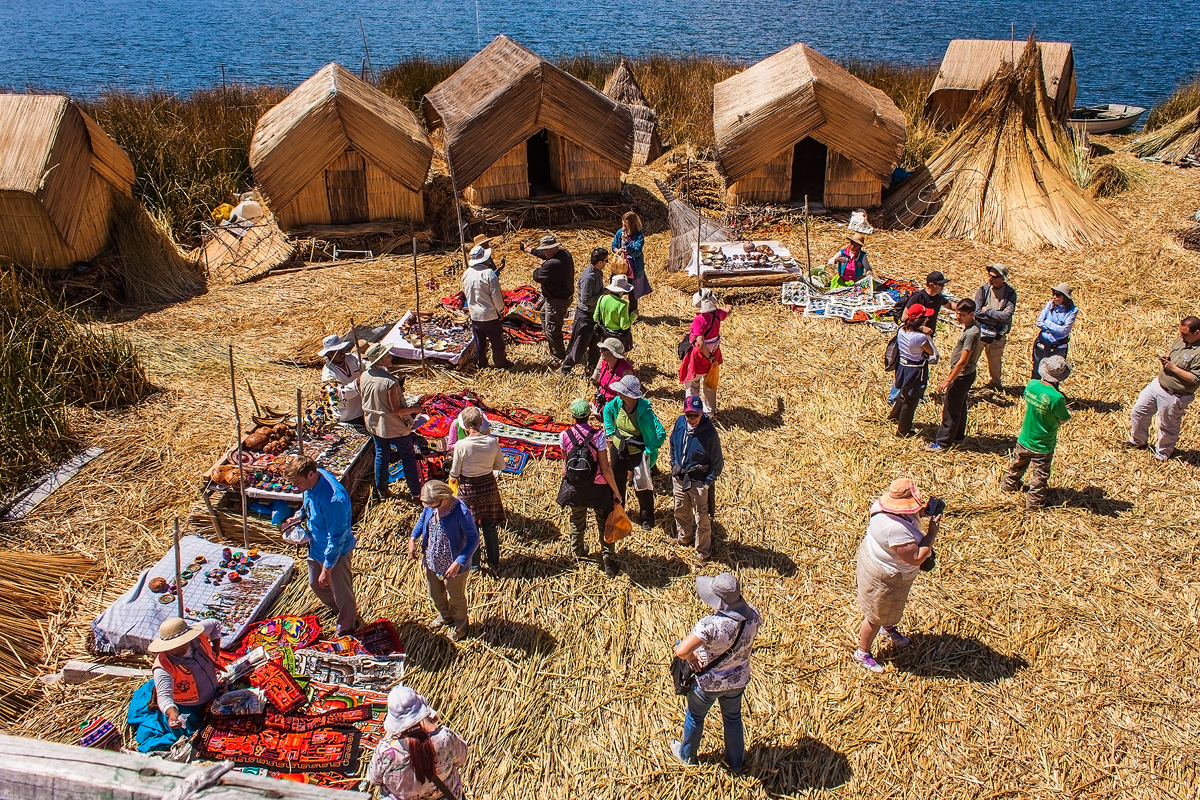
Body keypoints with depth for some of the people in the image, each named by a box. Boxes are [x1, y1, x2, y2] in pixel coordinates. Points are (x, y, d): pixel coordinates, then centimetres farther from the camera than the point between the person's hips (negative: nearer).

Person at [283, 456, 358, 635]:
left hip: (336, 552, -8)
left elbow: (337, 538, -30)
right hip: (316, 546, 9)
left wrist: (327, 568, -23)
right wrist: (299, 516, -4)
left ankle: (347, 626, 43)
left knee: (341, 591, 16)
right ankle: (338, 609, 57)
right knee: (316, 584, 29)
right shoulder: (312, 481, -14)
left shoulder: (334, 499, -40)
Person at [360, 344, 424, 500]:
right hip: (395, 427, -6)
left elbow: (365, 402, 3)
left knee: (381, 456, 23)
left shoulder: (364, 377, -11)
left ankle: (382, 490, 36)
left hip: (374, 424, 6)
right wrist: (415, 409, -9)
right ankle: (416, 492, 20)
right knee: (408, 458, 11)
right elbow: (397, 410, -23)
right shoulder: (390, 382, -30)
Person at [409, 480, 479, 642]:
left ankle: (461, 627, 46)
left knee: (456, 599, 19)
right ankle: (445, 617, 60)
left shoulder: (461, 512, -33)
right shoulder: (431, 506, -14)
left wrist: (459, 562, -34)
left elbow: (474, 539, -27)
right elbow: (423, 519, 9)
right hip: (432, 562, 6)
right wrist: (413, 538, -5)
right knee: (436, 595, 30)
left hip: (452, 566, -6)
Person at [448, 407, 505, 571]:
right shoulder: (492, 441, -15)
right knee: (489, 526, 20)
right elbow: (500, 466, -2)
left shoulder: (461, 445, -23)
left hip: (468, 488, -3)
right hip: (489, 485, 3)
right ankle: (494, 561, 33)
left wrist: (453, 478, 10)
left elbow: (455, 473, -13)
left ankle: (473, 563, 31)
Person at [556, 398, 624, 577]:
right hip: (597, 487, -3)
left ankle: (579, 551, 49)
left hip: (574, 487, 3)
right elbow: (605, 468, -20)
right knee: (604, 524, 14)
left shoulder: (564, 436, -14)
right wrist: (616, 491, -9)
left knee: (577, 521, 27)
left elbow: (566, 462, 1)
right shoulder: (598, 435, -22)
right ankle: (608, 561, 16)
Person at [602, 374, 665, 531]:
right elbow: (607, 411, 10)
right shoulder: (617, 402, -15)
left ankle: (647, 519, 33)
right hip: (618, 449, 5)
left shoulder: (644, 411, -31)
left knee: (642, 487, 10)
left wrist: (649, 451, -23)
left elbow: (661, 433, -32)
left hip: (637, 453, -5)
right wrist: (610, 433, 7)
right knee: (616, 481, 23)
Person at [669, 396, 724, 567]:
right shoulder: (679, 423, -12)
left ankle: (703, 553, 28)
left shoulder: (709, 432, -26)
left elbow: (717, 462, -15)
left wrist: (708, 483, -14)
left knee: (702, 519, 9)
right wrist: (674, 465, 8)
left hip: (698, 481, -5)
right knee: (681, 511, 26)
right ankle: (684, 537, 53)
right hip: (679, 477, 5)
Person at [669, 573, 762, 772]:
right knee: (733, 718, 30)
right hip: (738, 680, 4)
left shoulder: (711, 625, -40)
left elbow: (681, 651, -44)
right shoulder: (752, 615, -23)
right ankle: (736, 762, 51)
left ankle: (687, 754, 51)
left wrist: (691, 657, -20)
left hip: (709, 682, -4)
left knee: (695, 716, 26)